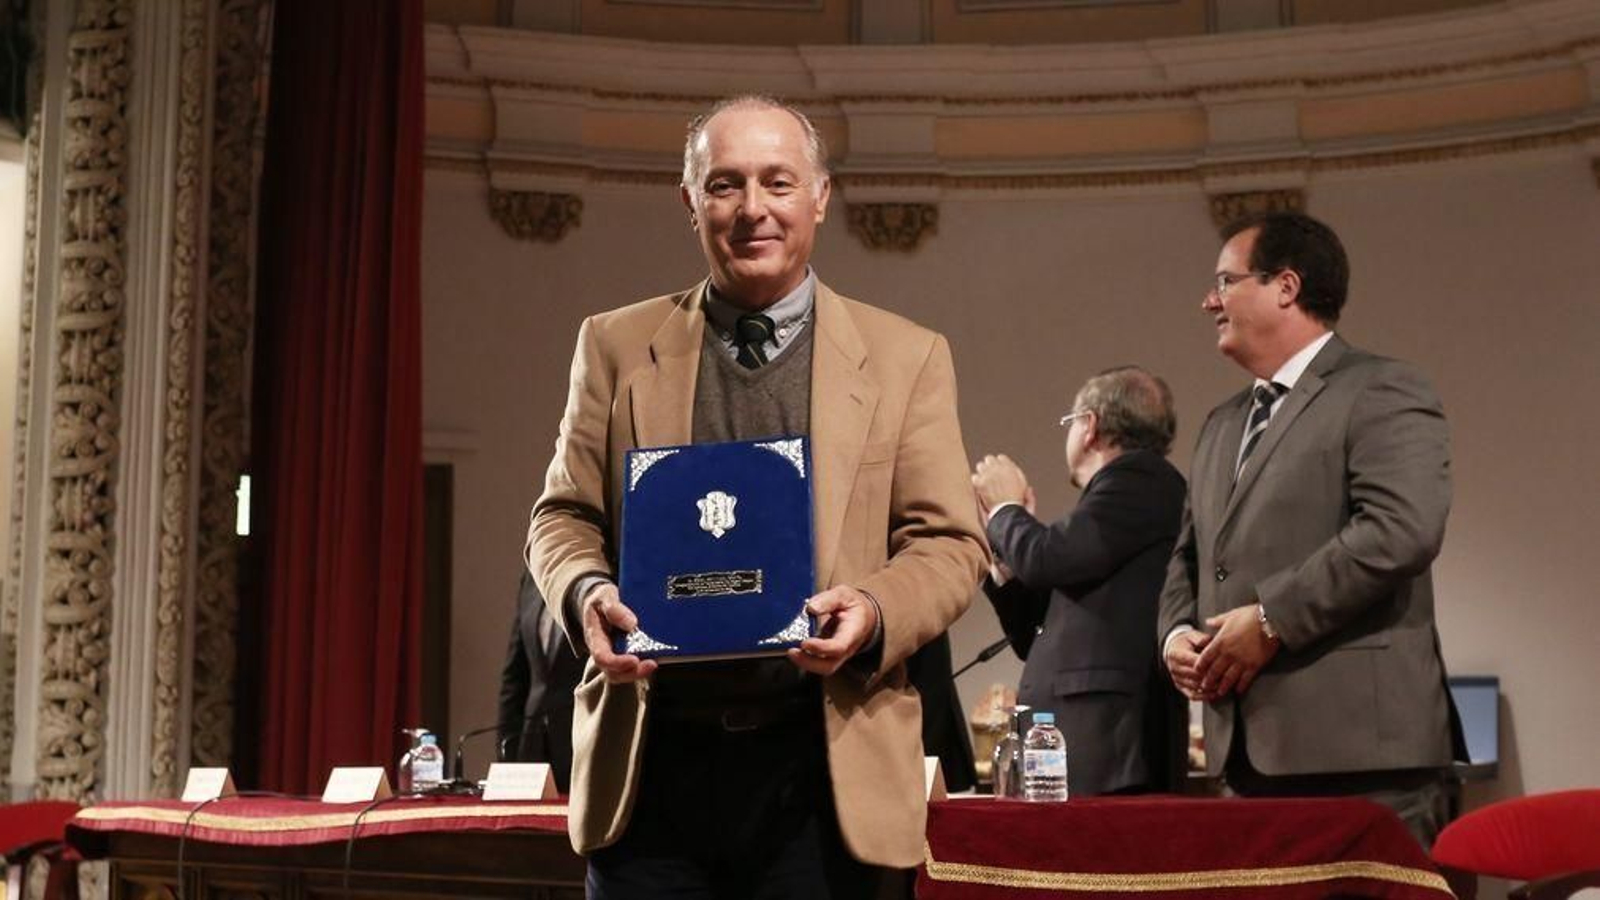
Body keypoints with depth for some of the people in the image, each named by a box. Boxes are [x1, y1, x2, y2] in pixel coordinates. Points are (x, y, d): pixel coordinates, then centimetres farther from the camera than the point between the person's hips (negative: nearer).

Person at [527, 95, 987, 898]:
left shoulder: (906, 357, 7)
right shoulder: (617, 345, 10)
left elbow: (950, 543, 4)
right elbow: (564, 515, 11)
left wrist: (874, 612, -17)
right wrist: (586, 592, -11)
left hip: (823, 769, 0)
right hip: (652, 763, 1)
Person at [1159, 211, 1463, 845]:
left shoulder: (1383, 393, -3)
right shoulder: (1222, 424, 23)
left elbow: (1402, 529, -19)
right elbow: (1189, 556, 26)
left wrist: (1271, 619, -17)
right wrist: (1176, 631, 5)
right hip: (1252, 751, 8)